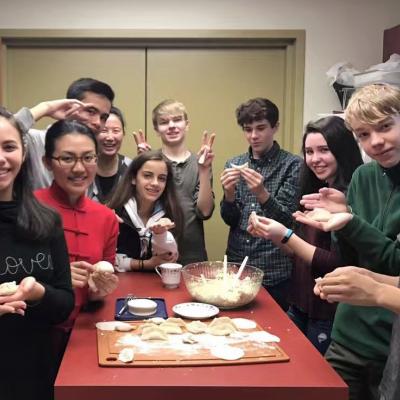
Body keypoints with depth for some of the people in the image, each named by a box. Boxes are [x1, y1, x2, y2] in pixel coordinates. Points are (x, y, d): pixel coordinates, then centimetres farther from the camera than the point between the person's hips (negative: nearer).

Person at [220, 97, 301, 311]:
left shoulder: (292, 165, -6)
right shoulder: (234, 164, 6)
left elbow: (287, 220, -11)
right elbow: (229, 220, 4)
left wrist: (262, 194, -27)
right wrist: (229, 193, -16)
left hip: (275, 271, -3)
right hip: (236, 265, 4)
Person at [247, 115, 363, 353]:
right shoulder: (318, 194, 6)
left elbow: (337, 265, -21)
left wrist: (286, 236, -21)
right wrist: (269, 234, -1)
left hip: (328, 316, -7)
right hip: (301, 305, 7)